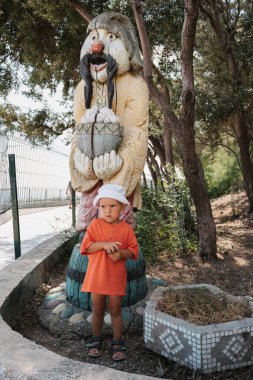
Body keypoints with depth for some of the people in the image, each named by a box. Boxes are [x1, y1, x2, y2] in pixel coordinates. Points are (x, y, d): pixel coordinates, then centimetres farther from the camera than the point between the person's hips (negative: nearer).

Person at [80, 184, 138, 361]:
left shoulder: (126, 228, -5)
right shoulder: (95, 225, -6)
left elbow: (134, 250, -1)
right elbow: (85, 246, -11)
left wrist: (122, 253, -21)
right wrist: (103, 244, -25)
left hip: (116, 277, -1)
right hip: (97, 275, 1)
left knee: (115, 310, 11)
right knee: (97, 310, 15)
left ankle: (118, 343, 27)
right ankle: (96, 339, 35)